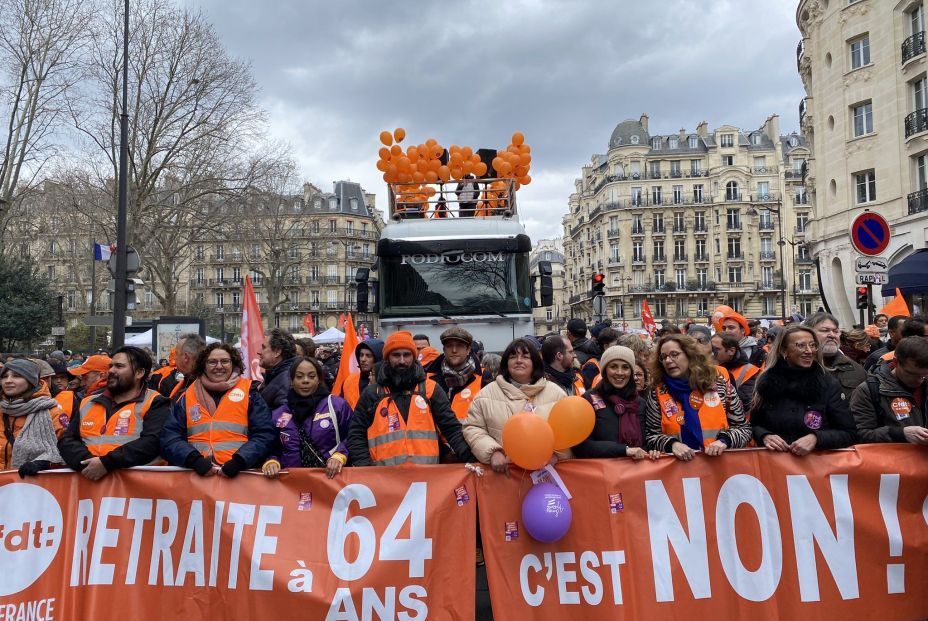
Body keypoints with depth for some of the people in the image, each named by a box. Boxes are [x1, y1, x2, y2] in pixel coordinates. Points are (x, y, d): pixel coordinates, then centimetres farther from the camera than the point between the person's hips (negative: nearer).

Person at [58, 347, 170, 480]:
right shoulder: (88, 403, 21)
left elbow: (153, 442, -9)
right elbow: (67, 440, 13)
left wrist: (107, 463, -16)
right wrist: (87, 462, -5)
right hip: (87, 476, 4)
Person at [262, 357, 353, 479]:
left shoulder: (337, 405, 10)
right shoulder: (278, 414, 17)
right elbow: (270, 449, 18)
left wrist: (339, 456, -9)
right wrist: (271, 462, -3)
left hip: (330, 477, -2)